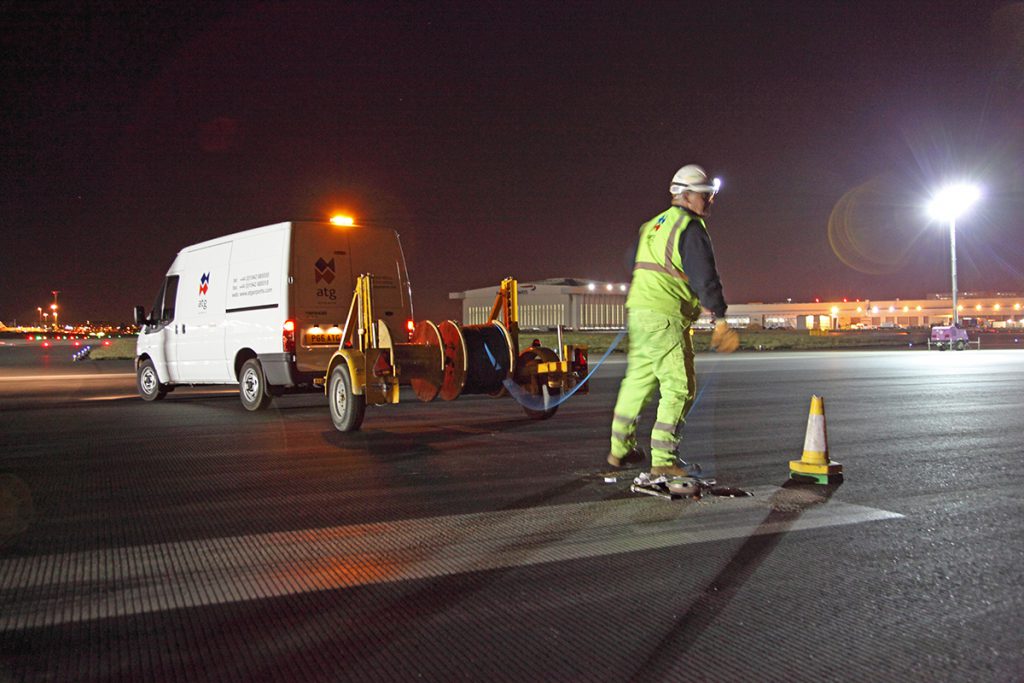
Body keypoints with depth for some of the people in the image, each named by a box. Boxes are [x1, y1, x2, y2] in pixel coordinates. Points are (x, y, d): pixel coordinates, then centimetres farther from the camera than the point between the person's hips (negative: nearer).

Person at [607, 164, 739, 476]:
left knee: (638, 380, 18)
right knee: (680, 387, -4)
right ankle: (663, 459, -5)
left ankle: (620, 448, 26)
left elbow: (632, 264, 29)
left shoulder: (652, 225, 20)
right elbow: (704, 276, -15)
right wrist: (720, 318, -14)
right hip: (666, 318, -9)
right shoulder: (691, 228, -8)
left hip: (637, 312, 9)